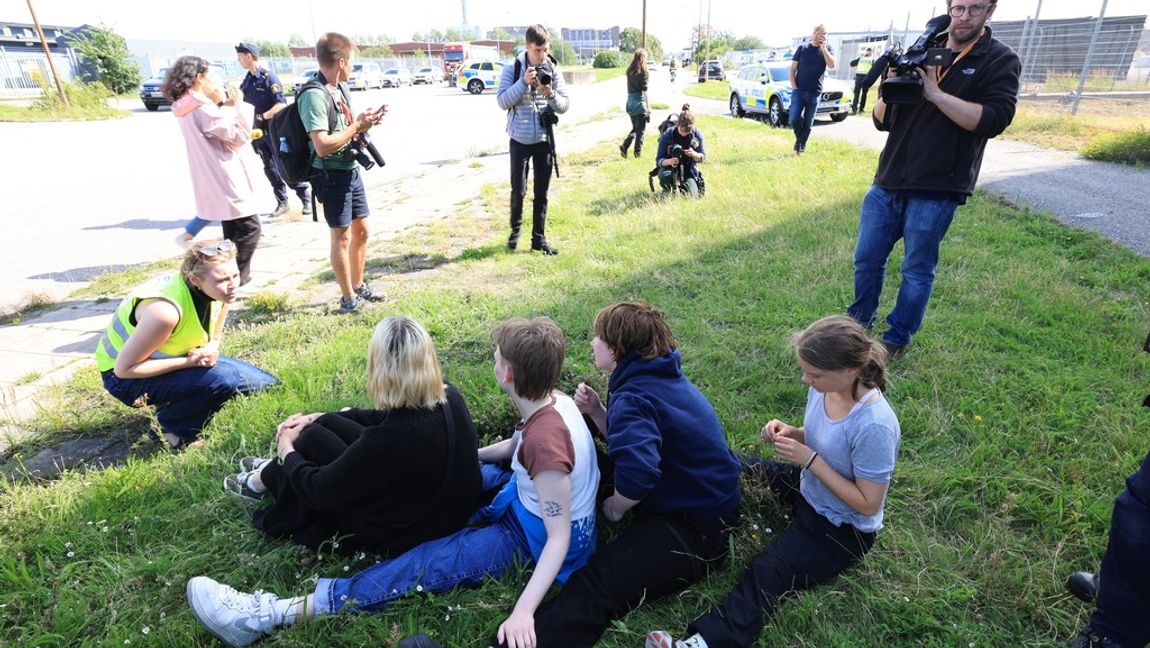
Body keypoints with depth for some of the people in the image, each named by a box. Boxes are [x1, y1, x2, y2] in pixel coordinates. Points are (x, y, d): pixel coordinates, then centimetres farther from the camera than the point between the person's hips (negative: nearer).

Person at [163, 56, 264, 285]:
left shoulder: (189, 108, 12)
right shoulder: (203, 109, -18)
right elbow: (240, 135, -16)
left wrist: (224, 104, 6)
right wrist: (238, 106, -6)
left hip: (220, 180, 10)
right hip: (226, 180, -10)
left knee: (233, 230, 18)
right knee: (249, 228, -5)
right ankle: (234, 281, -3)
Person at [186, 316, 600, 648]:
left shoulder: (546, 440, -36)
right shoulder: (550, 402, -7)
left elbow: (560, 537, -30)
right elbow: (516, 446, 15)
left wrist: (523, 610, -37)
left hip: (533, 537, -9)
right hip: (524, 495, 9)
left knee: (427, 565, -20)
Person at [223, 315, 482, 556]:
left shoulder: (389, 439, -37)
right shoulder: (450, 398, -15)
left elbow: (318, 490, -18)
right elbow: (383, 417, 6)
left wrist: (286, 449, 1)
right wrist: (316, 418, 10)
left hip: (401, 536, -6)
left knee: (314, 438, 0)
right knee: (327, 425, 9)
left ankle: (263, 482, 31)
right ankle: (275, 470, 37)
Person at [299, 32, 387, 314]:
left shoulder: (341, 87, 8)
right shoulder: (314, 95, -20)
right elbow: (322, 145, -27)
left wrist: (365, 122, -1)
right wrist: (357, 126, -19)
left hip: (351, 170, 9)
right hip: (332, 175, -9)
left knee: (361, 230, 16)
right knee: (342, 237, 2)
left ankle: (359, 286, 32)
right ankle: (348, 298, 15)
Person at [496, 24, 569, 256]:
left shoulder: (553, 71, 2)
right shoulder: (512, 69, -5)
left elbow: (565, 106, 1)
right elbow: (502, 102, -12)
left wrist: (551, 94, -19)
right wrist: (523, 82, -22)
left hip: (544, 139, 2)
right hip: (520, 139, -2)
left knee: (542, 192, 6)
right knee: (518, 189, 0)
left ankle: (539, 238, 16)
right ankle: (515, 229, 25)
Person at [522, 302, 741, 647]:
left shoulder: (633, 396, -23)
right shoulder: (660, 375, 7)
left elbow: (636, 473, -40)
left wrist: (615, 507, -18)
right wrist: (597, 411, -1)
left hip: (695, 528, -11)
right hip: (707, 499, 11)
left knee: (594, 588, -28)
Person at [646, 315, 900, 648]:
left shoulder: (874, 426, -35)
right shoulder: (825, 388, -13)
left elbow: (867, 504, -26)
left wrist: (810, 459, -29)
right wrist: (790, 432, -15)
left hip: (843, 528, -8)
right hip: (808, 489, 8)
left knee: (766, 573, -25)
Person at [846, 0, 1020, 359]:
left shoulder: (1001, 60, 0)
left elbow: (993, 120, -15)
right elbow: (882, 120, 10)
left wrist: (936, 93, -18)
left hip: (935, 191, -4)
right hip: (888, 182, 4)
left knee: (917, 271, 5)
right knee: (867, 259, 11)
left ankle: (897, 338, 20)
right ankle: (858, 323, 30)